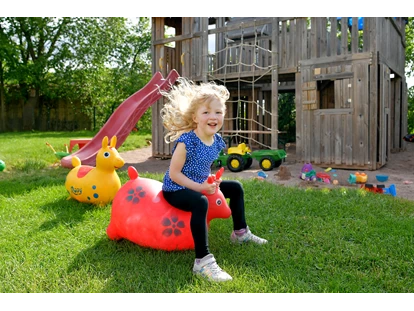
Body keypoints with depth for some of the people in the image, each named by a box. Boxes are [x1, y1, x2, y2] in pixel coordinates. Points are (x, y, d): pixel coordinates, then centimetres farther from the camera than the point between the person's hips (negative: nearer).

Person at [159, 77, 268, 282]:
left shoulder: (217, 141, -3)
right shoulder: (186, 141, -26)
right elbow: (174, 174, -23)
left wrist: (212, 181, -7)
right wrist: (199, 187, -27)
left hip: (200, 186, 9)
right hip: (175, 189, -8)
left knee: (236, 187, 15)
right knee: (200, 202, -39)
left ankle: (240, 232, 31)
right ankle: (202, 261, -35)